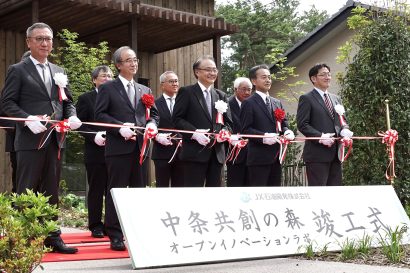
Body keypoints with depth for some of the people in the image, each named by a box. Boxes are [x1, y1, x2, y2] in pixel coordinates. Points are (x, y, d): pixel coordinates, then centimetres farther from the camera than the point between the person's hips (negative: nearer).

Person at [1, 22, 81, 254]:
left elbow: (68, 101, 19)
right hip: (31, 140, -5)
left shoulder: (59, 72, 16)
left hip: (55, 140, 6)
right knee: (26, 192, -1)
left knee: (51, 191, 11)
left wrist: (72, 116, -2)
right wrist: (28, 119, -20)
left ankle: (52, 238, 19)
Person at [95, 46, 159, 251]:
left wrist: (151, 125, -2)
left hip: (141, 147, 5)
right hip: (118, 147, -5)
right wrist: (120, 127, -16)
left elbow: (153, 114, 20)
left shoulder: (145, 91, 20)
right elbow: (100, 114, -4)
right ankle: (115, 236, 2)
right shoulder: (107, 88, 3)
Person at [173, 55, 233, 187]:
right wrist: (194, 133, -19)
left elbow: (228, 122, 17)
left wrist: (224, 131, -6)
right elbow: (177, 118, -5)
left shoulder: (221, 96, 19)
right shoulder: (186, 92, 0)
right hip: (195, 152, -6)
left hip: (217, 152, 6)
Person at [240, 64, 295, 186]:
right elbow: (245, 129, -11)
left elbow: (283, 123, 20)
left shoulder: (277, 103, 18)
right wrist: (263, 136, -25)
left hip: (276, 156, 7)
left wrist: (287, 132, -3)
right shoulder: (249, 103, -5)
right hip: (259, 157, -7)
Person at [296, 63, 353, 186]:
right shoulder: (306, 99, -3)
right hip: (317, 154, -7)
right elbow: (302, 124, -10)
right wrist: (320, 137, -20)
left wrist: (344, 130, -1)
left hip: (335, 153, 7)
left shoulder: (336, 99, 19)